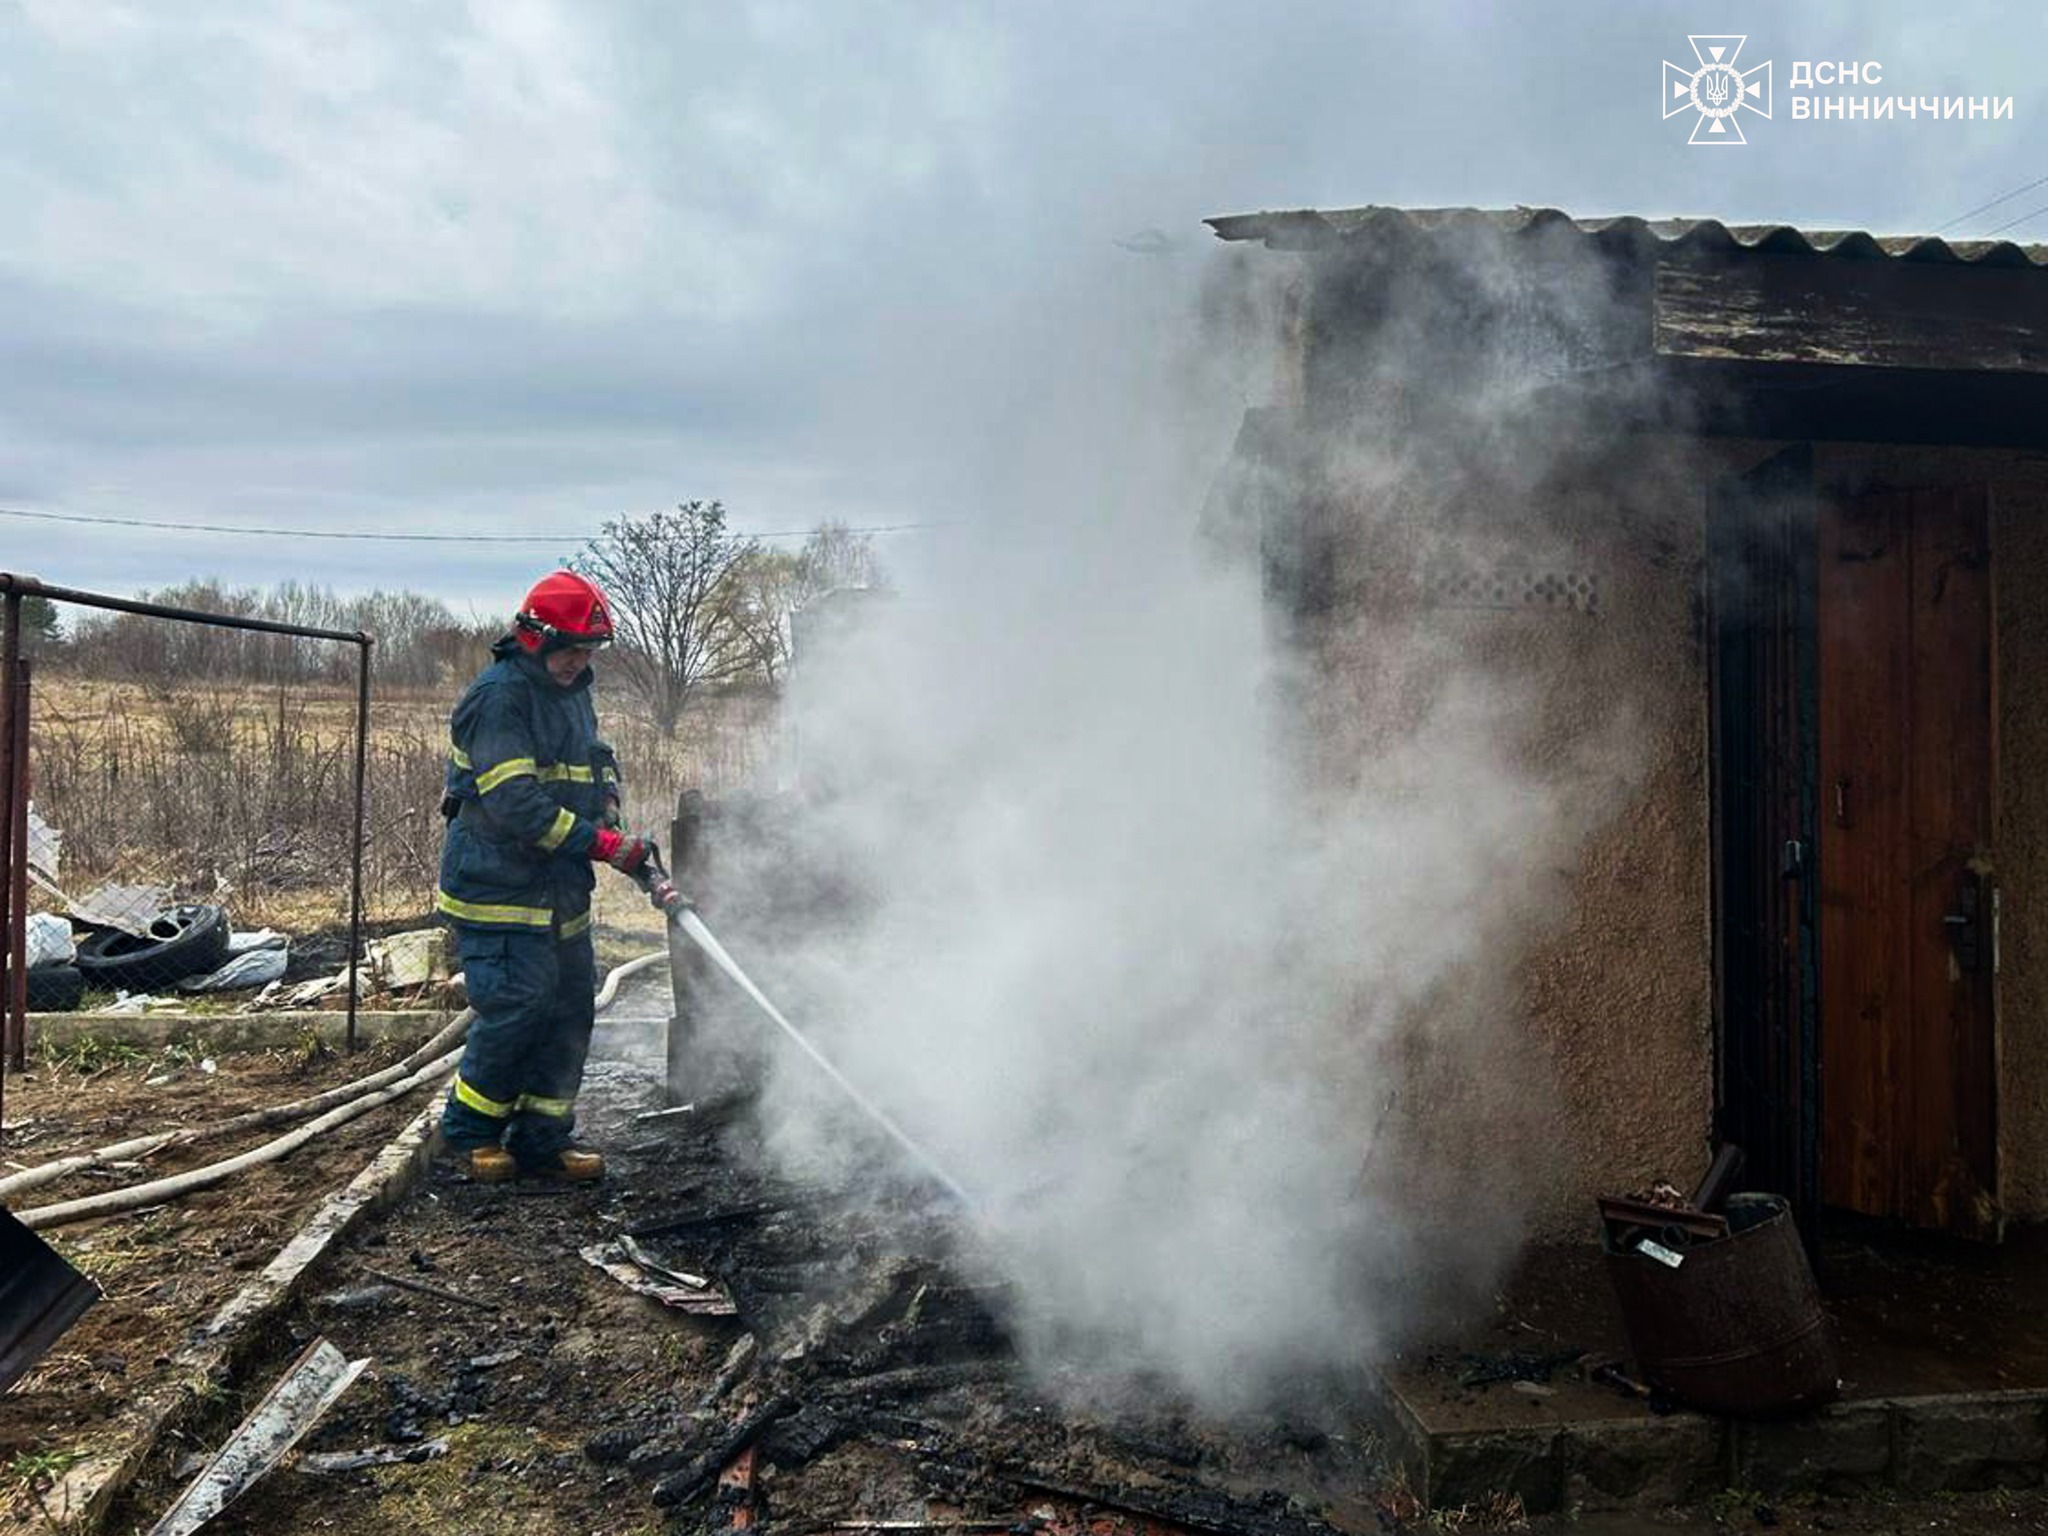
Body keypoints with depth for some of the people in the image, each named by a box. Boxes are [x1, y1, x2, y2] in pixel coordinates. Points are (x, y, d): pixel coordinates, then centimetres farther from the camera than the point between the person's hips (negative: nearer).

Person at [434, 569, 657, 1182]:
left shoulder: (572, 693, 14)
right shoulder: (499, 696, -16)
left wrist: (607, 805, 0)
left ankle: (544, 1137, 18)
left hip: (559, 889, 9)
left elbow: (598, 759, 23)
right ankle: (470, 1129, 11)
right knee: (516, 1004, -11)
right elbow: (514, 801, -24)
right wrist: (601, 844, -26)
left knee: (572, 1006, 8)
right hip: (497, 885, -9)